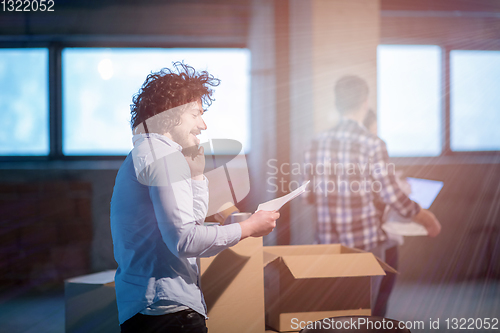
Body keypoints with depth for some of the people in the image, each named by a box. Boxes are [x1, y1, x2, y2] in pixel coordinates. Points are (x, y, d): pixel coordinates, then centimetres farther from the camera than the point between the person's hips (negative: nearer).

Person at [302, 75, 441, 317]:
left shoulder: (316, 144, 1)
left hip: (327, 243, 5)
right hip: (367, 245, -5)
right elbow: (393, 197, -14)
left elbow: (309, 196, 9)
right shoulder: (372, 145, -15)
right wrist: (424, 217, 3)